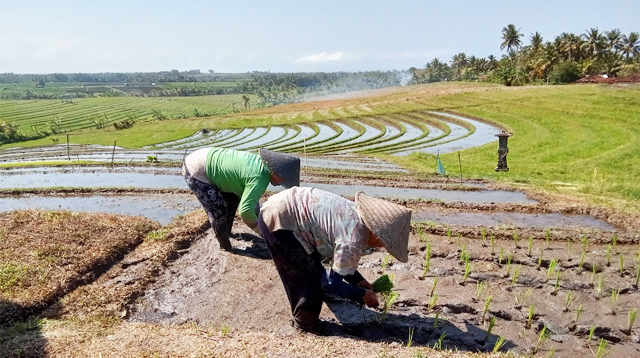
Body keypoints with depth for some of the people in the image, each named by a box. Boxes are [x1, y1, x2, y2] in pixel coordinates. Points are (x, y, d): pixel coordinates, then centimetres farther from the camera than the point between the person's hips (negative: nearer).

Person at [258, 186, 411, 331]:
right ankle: (305, 323, 19)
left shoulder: (357, 214, 6)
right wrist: (363, 295, 1)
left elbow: (339, 257, 20)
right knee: (313, 277, -1)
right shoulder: (354, 242, -21)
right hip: (278, 219, -9)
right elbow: (330, 282, -12)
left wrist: (359, 280, 18)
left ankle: (303, 317, 41)